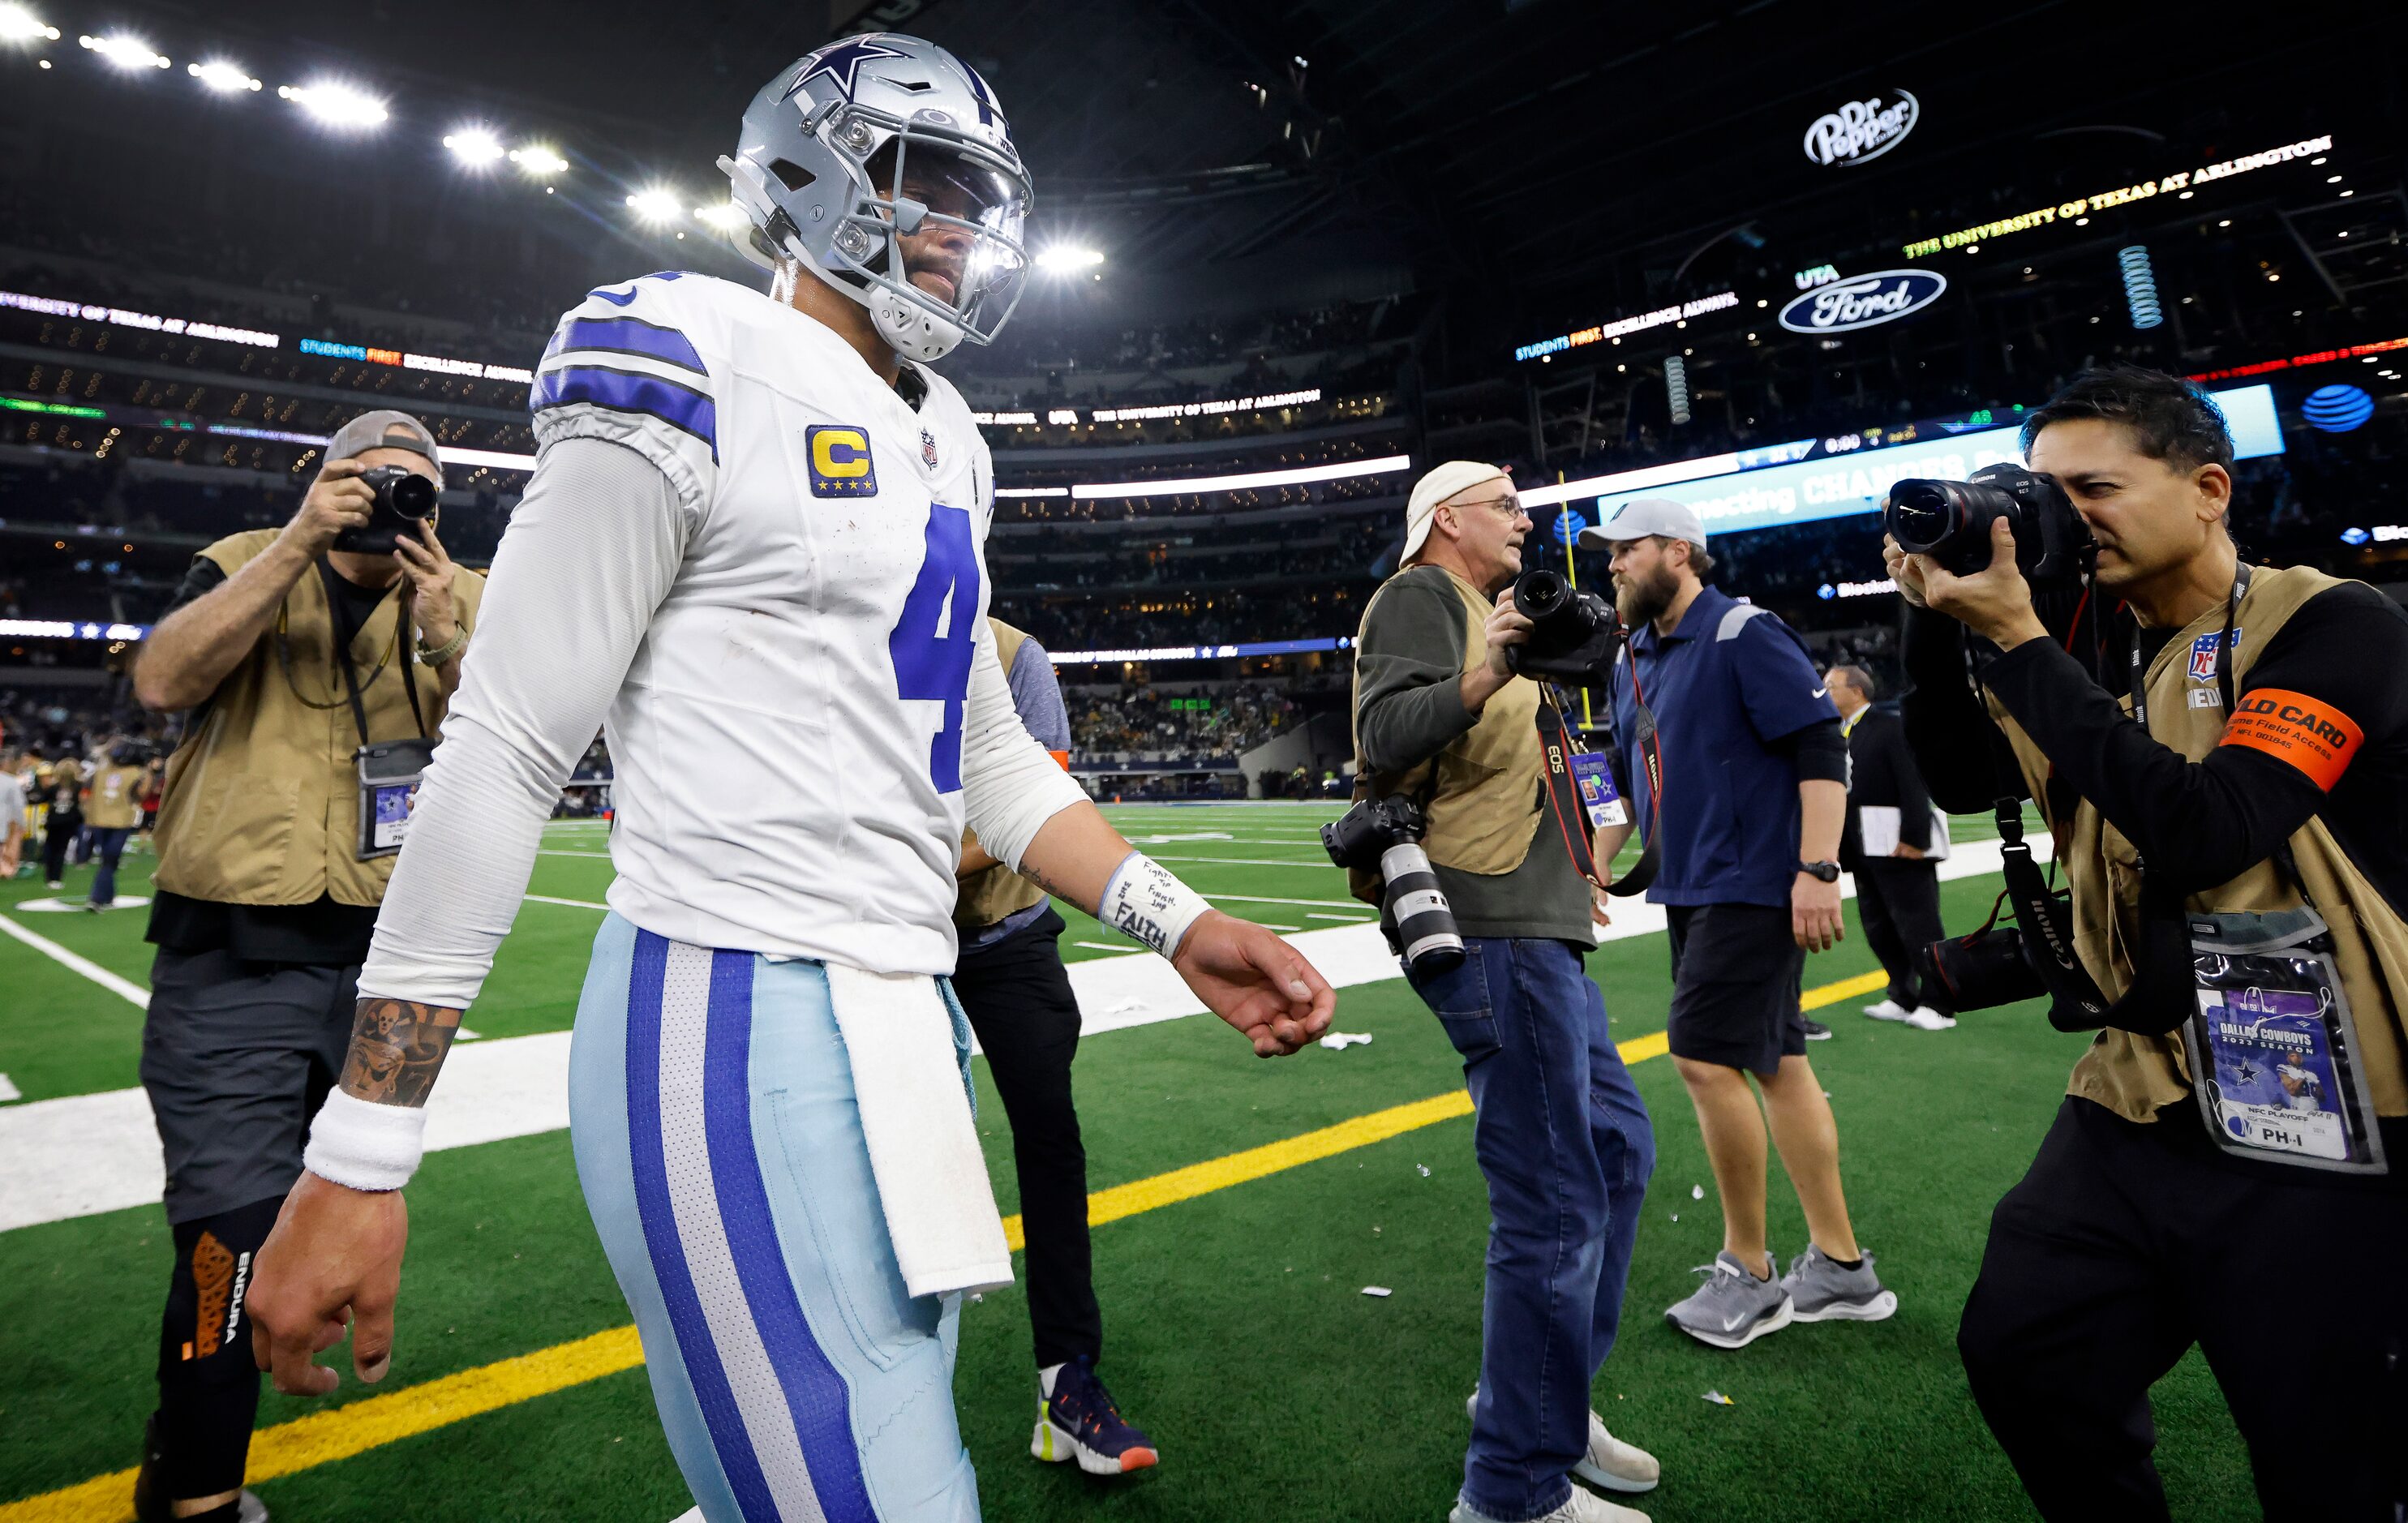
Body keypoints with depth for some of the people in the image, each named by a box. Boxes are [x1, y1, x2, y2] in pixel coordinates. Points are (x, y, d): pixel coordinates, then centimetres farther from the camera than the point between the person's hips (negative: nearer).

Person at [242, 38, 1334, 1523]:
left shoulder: (944, 445, 16)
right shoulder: (705, 371, -8)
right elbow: (507, 753, -10)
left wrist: (1178, 922, 7)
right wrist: (359, 1157, -10)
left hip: (909, 1018, 9)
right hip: (739, 1020, -8)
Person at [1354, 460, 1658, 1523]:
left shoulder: (1484, 611, 26)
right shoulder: (1421, 595, -5)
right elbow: (1384, 735, -23)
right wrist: (1480, 680, -36)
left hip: (1535, 933, 11)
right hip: (1490, 933, -11)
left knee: (1618, 1149, 19)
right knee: (1555, 1208, -7)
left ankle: (1540, 1401, 33)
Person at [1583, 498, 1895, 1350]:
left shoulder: (1744, 636, -12)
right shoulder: (1632, 660, 13)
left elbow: (1822, 749, -17)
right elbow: (1634, 777, 23)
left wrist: (1818, 870, -22)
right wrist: (1597, 863, 20)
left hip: (1753, 888, -8)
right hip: (1688, 891, 8)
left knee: (1705, 1058, -9)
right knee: (1775, 1063, 12)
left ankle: (1748, 1271, 9)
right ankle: (1839, 1266, 24)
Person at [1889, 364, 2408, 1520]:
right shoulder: (2095, 647, 6)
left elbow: (2203, 831, -25)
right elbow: (1959, 781, 5)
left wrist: (2018, 640, -23)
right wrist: (1934, 622, -7)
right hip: (2139, 1107, 6)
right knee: (2019, 1355, 11)